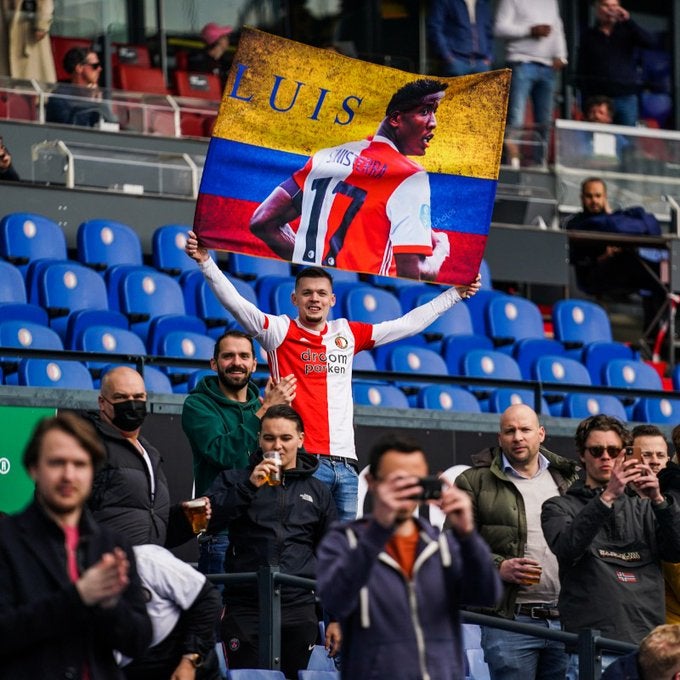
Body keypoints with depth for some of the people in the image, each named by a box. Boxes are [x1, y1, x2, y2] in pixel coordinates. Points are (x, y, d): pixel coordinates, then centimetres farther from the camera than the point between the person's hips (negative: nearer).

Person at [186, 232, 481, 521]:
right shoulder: (280, 331, 4)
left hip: (344, 463, 5)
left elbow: (408, 324, 22)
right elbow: (235, 303, -6)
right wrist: (206, 262, -17)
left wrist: (455, 294, 24)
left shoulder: (348, 334, 15)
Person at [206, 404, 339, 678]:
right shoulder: (235, 480, 11)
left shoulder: (318, 492, 16)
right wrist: (250, 486, -14)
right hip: (245, 608, -1)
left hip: (299, 610, 1)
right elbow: (209, 520, -6)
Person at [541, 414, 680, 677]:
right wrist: (607, 497, -19)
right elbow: (566, 548, -11)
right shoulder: (560, 507, 11)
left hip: (647, 643, 3)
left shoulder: (643, 508, 19)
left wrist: (658, 500, -9)